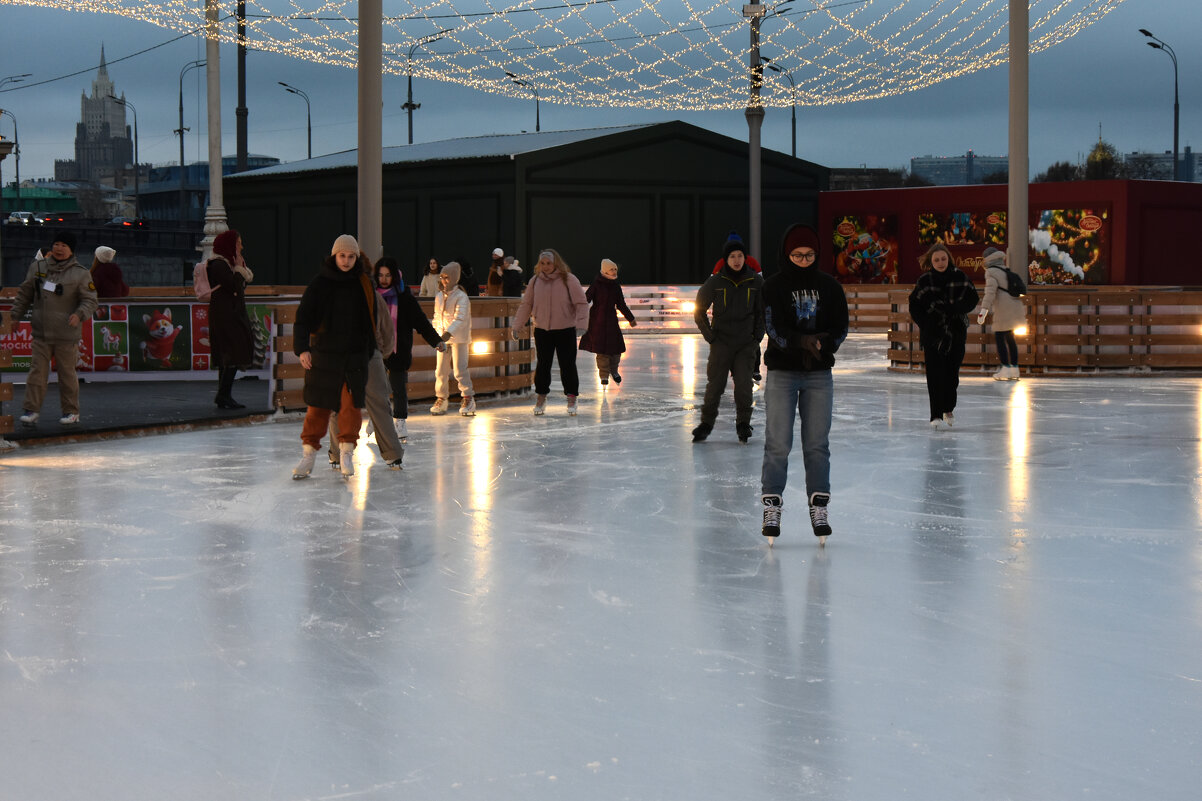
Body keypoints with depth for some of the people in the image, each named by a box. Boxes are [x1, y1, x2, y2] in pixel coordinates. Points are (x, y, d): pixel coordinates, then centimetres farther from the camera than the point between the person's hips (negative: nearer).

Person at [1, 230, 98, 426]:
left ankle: (71, 412, 17)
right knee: (37, 371, 1)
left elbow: (90, 300, -4)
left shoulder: (80, 274, -3)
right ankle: (31, 410, 3)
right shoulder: (37, 268, 7)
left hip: (67, 336, -3)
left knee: (67, 373, 5)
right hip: (41, 333, 3)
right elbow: (24, 295, 15)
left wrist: (79, 314, -23)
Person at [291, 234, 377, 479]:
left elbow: (370, 321, 16)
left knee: (351, 404, -5)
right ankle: (308, 455, 11)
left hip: (355, 356, 1)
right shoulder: (319, 284, -3)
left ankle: (346, 453, 5)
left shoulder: (364, 285, 5)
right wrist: (302, 348, -21)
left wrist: (369, 353, 17)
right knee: (317, 406, 2)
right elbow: (303, 318, -7)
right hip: (323, 355, -1)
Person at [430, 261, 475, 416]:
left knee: (460, 369, -10)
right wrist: (437, 333, 10)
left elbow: (460, 319, -20)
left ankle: (468, 399, -3)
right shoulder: (439, 296, 11)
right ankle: (441, 399, 16)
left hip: (459, 338, -6)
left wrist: (449, 333, -32)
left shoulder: (461, 297, -10)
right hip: (442, 338, 6)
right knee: (440, 370, 6)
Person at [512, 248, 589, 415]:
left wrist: (581, 324, -17)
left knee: (568, 365, 0)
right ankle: (541, 399, 20)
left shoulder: (569, 280, -7)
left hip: (565, 330, -3)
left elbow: (581, 303, -6)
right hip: (542, 331, 3)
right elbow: (526, 305, 9)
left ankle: (572, 399, 10)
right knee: (542, 365, 8)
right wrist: (517, 326, 6)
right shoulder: (535, 282, 2)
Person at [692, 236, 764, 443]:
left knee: (743, 384, -7)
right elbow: (699, 310, 7)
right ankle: (706, 423, 12)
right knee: (715, 384, -2)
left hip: (746, 343, 1)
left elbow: (762, 312, 13)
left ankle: (743, 424, 9)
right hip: (721, 342, -1)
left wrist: (757, 337, 6)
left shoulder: (756, 282, 0)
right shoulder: (715, 282, -4)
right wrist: (710, 336, 2)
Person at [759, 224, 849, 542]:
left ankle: (818, 507, 11)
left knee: (817, 444, 4)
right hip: (782, 373, -2)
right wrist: (802, 342, -28)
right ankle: (772, 506, 3)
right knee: (778, 443, -5)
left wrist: (823, 343, -17)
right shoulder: (774, 286, -2)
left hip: (819, 375, 2)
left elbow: (841, 328, 4)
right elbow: (774, 328, -12)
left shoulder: (829, 286, 5)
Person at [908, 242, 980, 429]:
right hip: (932, 333, -1)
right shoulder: (924, 280, -1)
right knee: (934, 373, -7)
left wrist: (954, 308, -12)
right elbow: (914, 306, 3)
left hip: (956, 331, 1)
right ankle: (936, 415, -5)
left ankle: (948, 408, 28)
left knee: (952, 371, 6)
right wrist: (926, 325, -9)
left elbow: (973, 298, 4)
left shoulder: (959, 277, 1)